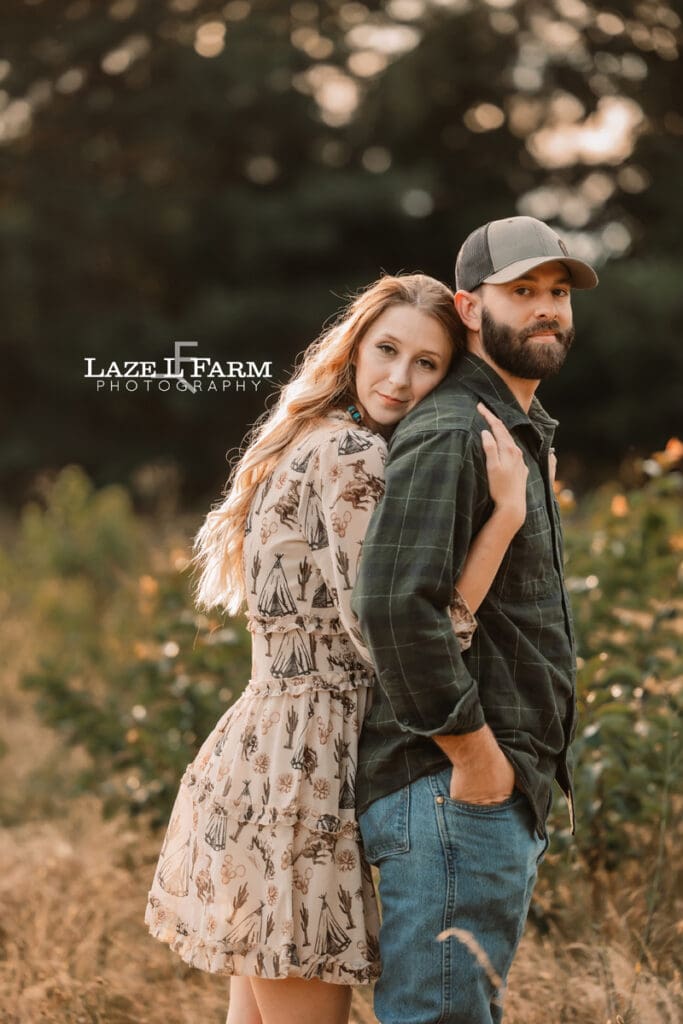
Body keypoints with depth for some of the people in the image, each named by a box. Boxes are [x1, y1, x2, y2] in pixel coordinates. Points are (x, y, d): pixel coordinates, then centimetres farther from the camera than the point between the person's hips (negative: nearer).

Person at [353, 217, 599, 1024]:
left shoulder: (522, 437, 21)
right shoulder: (449, 434, -13)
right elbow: (394, 606, -26)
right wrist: (475, 753, -20)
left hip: (505, 798, 10)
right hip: (451, 793, -10)